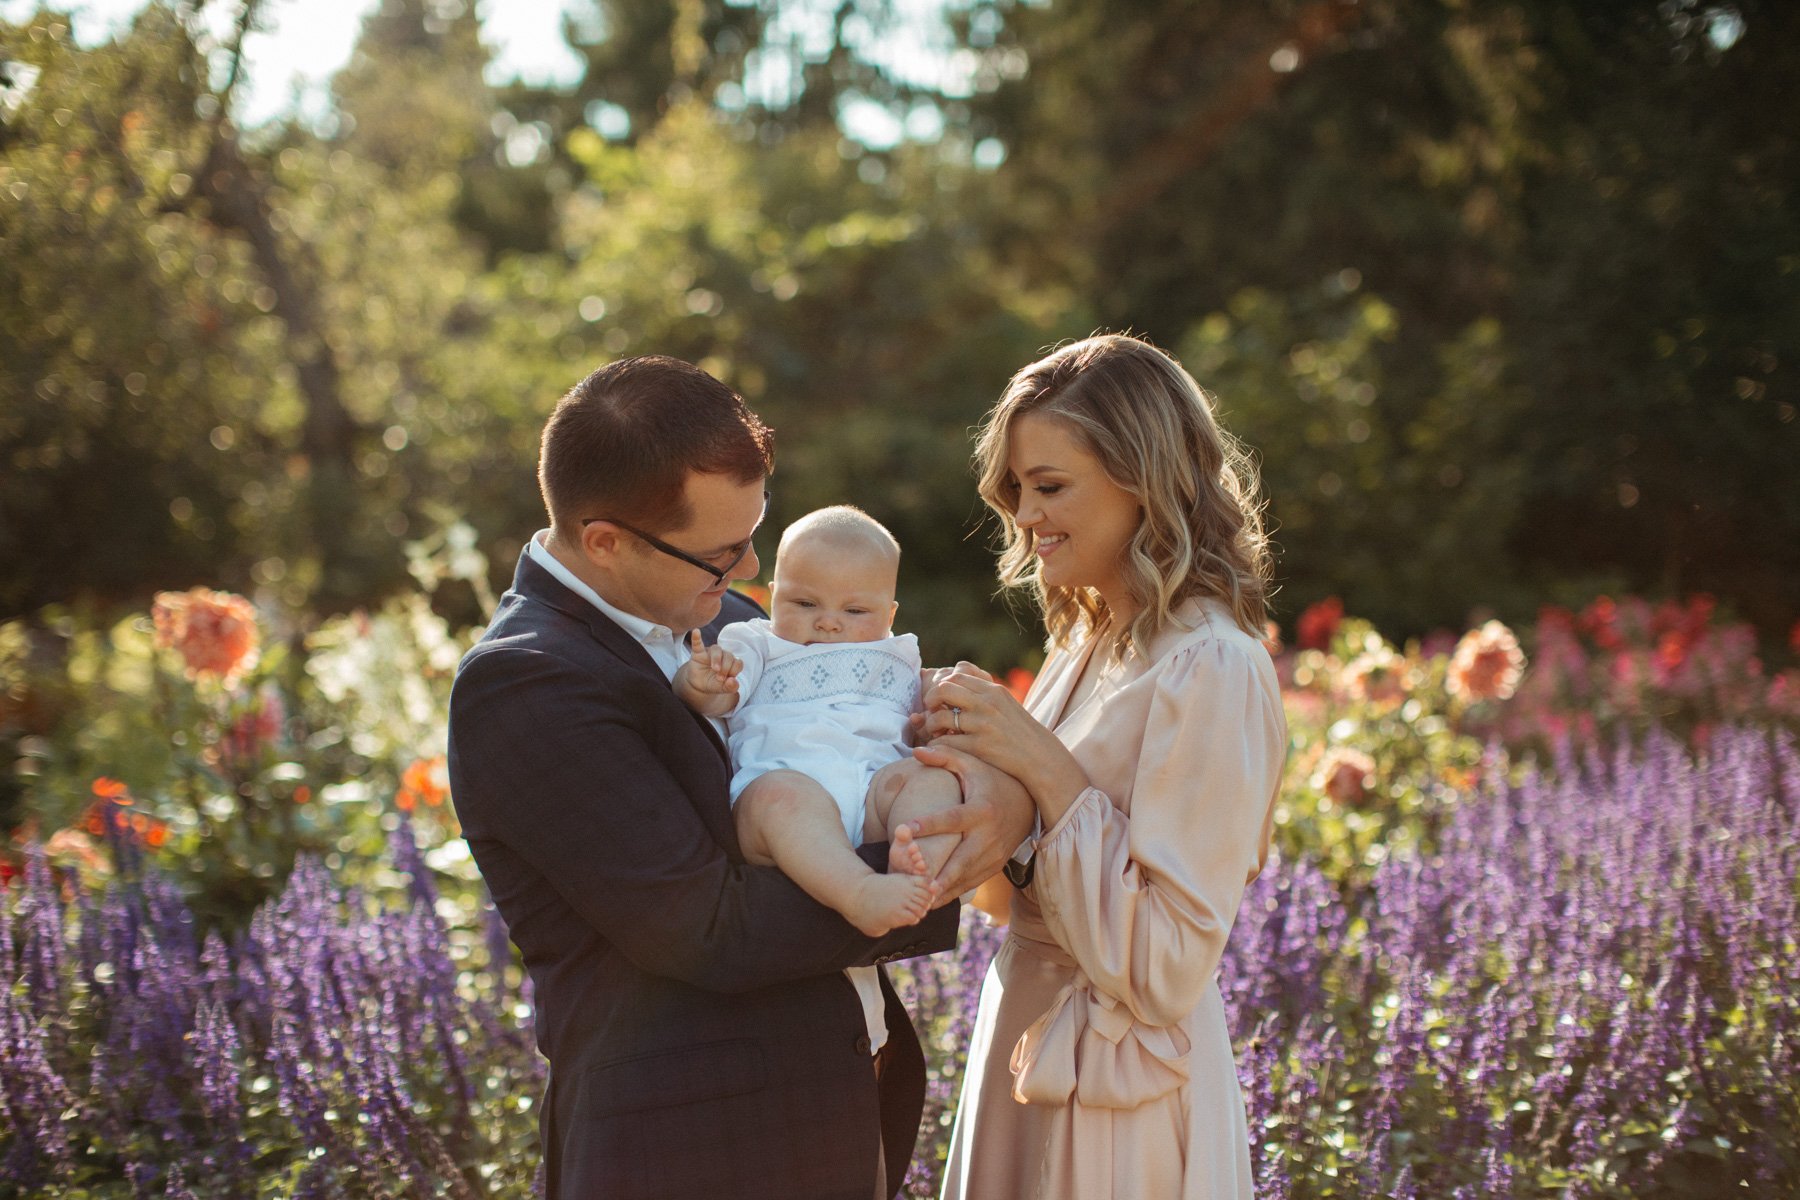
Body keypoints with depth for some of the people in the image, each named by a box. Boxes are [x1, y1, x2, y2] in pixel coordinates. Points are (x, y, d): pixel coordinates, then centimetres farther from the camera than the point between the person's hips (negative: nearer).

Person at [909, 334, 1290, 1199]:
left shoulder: (1211, 671, -20)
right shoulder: (1094, 642, 7)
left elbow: (1165, 971, -23)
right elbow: (1038, 885, 9)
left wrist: (1047, 770, -23)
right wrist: (983, 756, -6)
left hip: (1117, 1093, -8)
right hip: (1028, 1044, 8)